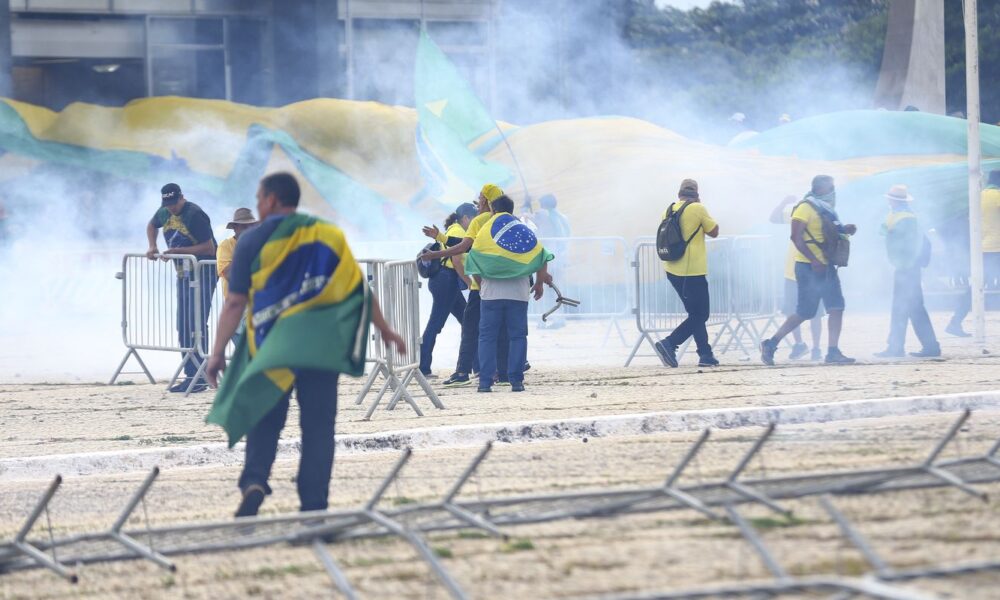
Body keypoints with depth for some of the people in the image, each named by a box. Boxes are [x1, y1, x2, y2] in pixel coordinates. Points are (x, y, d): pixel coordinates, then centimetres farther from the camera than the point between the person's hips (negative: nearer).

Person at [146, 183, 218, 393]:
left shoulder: (195, 215, -19)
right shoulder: (164, 213, 6)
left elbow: (208, 248, -23)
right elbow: (151, 225, 29)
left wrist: (176, 251, -24)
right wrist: (152, 247, 10)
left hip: (203, 273, -9)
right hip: (183, 273, 9)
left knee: (196, 325, -14)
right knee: (183, 326, 9)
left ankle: (200, 378, -14)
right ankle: (190, 376, 15)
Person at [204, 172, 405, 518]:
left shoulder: (253, 241, -1)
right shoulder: (327, 235, 7)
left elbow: (235, 302, -4)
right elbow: (358, 288, 7)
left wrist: (218, 352, -1)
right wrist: (385, 330, 16)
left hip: (270, 345, -1)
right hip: (320, 344, 1)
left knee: (265, 421, 8)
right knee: (318, 425, 5)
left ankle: (255, 480, -16)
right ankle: (314, 505, 1)